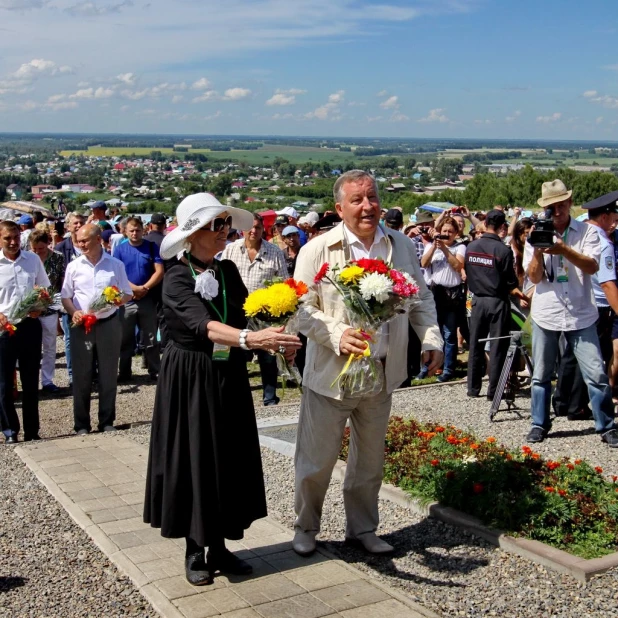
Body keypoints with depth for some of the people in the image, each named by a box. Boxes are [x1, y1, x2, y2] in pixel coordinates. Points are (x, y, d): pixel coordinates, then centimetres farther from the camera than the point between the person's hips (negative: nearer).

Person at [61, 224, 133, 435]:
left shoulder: (116, 265, 3)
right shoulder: (74, 266, 5)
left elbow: (128, 294, 6)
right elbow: (65, 296, 7)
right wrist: (73, 312, -12)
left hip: (109, 324, 0)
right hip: (81, 326, 0)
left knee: (108, 375, 5)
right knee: (81, 376, 3)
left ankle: (107, 422, 16)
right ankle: (82, 425, 12)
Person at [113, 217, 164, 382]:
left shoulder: (152, 247, 1)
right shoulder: (120, 249, 2)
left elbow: (159, 272, -4)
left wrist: (144, 288, -15)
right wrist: (134, 288, -16)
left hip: (148, 299, 0)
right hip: (126, 300, 0)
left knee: (150, 339, 7)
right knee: (125, 340, 8)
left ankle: (155, 371, 14)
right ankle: (124, 372, 17)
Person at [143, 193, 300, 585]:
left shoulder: (228, 270, 3)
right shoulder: (177, 278, -16)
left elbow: (245, 315, 0)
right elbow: (203, 325, -33)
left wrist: (275, 339, -21)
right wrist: (250, 338, -50)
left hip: (229, 377, 6)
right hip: (190, 380, -6)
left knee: (230, 458, 10)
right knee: (194, 459, 3)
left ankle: (219, 548, 23)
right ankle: (195, 552, 18)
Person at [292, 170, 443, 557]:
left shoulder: (402, 246, 3)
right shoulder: (318, 250, -11)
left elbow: (422, 298, 11)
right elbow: (302, 308, -11)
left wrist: (431, 339, -3)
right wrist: (338, 335, -26)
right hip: (330, 373, -4)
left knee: (370, 460, 17)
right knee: (316, 460, 7)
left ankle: (363, 528, 35)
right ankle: (306, 528, 29)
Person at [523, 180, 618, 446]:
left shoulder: (587, 232, 0)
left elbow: (592, 267, -15)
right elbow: (534, 277, -2)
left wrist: (564, 250, -27)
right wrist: (537, 250, -18)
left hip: (581, 315, -1)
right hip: (545, 315, 2)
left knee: (596, 374, -3)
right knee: (541, 375, 8)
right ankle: (539, 424, 20)